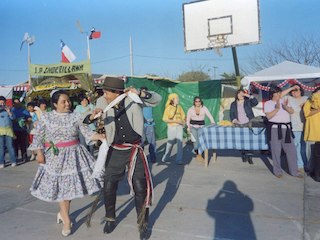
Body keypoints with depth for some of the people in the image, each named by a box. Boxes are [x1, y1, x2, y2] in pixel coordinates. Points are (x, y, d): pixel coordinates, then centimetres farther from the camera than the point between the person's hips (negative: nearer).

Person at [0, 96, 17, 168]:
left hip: (8, 130, 1)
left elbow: (13, 117, 6)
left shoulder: (8, 109, 12)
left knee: (10, 146, 0)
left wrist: (9, 112, -10)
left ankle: (13, 161, 5)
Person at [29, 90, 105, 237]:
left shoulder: (76, 117, -5)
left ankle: (62, 213, 33)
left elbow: (87, 133, -10)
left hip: (73, 155, 1)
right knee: (60, 187, 5)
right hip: (55, 156, 0)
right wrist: (39, 153, -3)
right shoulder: (46, 118, -2)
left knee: (70, 185, 7)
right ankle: (66, 220, 19)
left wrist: (100, 136, -26)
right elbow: (38, 136, 4)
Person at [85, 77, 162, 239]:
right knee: (108, 187, 11)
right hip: (115, 151, 3)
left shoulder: (132, 100, -14)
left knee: (140, 188, 0)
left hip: (134, 150, -2)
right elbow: (85, 121, -2)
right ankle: (110, 219, 38)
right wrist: (92, 116, -26)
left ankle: (143, 224, 23)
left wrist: (140, 93, -29)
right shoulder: (103, 104, -8)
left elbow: (157, 99, -12)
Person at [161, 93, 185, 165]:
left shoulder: (179, 107, 6)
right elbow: (165, 119, -12)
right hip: (171, 127, -3)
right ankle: (165, 158, 28)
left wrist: (183, 122, -1)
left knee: (180, 143, -3)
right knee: (170, 143, 7)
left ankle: (179, 160, 5)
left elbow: (183, 116, 17)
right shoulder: (168, 108, -7)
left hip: (179, 127, 4)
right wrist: (176, 121, -16)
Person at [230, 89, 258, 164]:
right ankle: (243, 155, 7)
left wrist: (249, 96, -9)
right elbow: (231, 114, 9)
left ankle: (249, 156, -12)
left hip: (248, 124, -1)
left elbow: (256, 102, -6)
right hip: (238, 125, 1)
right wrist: (234, 120, -8)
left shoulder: (248, 102, 10)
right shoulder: (233, 104, 13)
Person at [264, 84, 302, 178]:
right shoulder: (268, 103, 1)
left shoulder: (283, 101, 14)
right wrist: (277, 108, -20)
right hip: (275, 128, -4)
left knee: (291, 150, 5)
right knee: (276, 151, 2)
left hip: (286, 128, 4)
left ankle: (294, 171, 17)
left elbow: (291, 111, 4)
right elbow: (268, 116, -10)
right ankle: (277, 171, 16)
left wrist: (285, 106, -15)